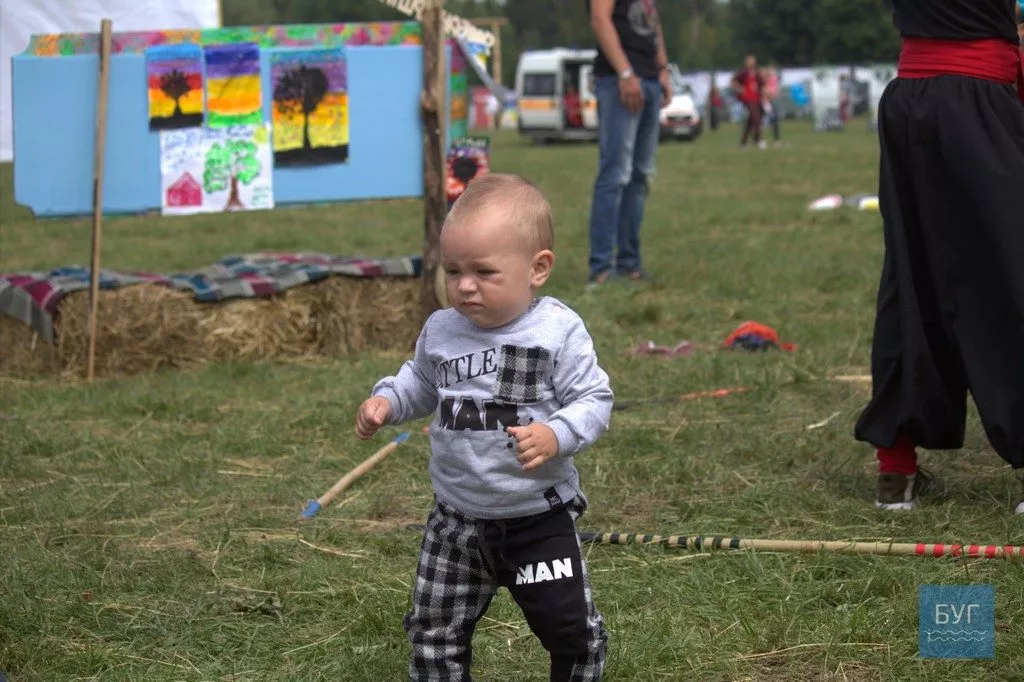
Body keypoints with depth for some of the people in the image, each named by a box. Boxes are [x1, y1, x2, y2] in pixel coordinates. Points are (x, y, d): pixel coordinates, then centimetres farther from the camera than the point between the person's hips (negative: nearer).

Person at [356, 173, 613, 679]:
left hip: (538, 517, -4)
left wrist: (556, 436, -31)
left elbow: (594, 401, -14)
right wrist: (386, 401, -2)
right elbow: (421, 385, 16)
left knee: (571, 627, 2)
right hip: (456, 520, 4)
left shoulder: (559, 333, -15)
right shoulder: (441, 332, -2)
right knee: (434, 631, 10)